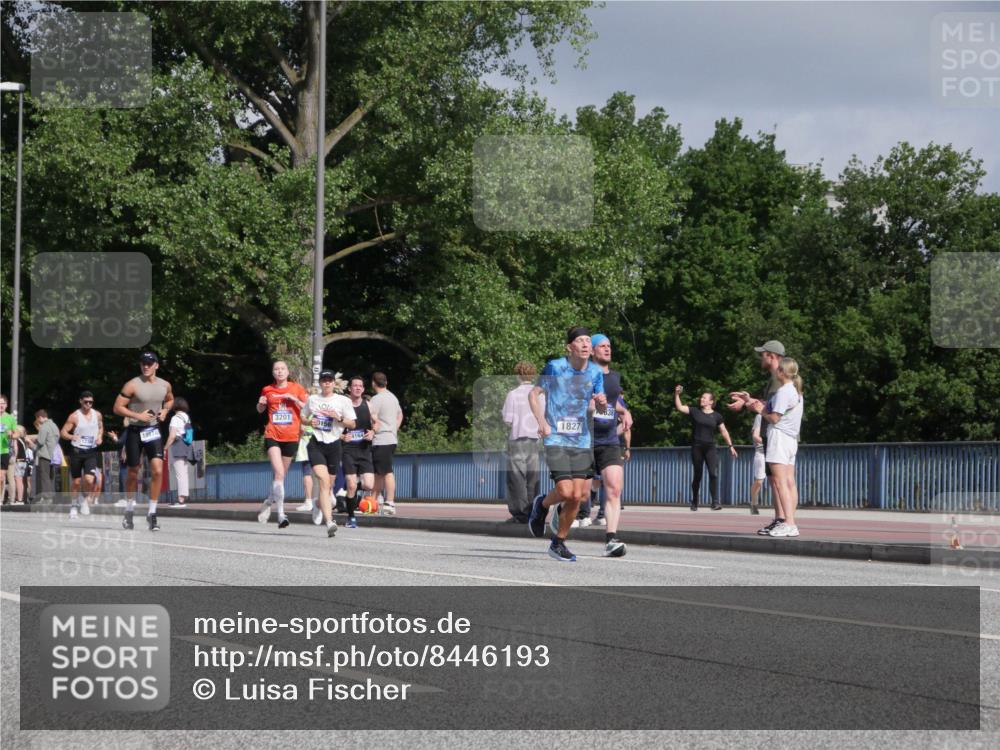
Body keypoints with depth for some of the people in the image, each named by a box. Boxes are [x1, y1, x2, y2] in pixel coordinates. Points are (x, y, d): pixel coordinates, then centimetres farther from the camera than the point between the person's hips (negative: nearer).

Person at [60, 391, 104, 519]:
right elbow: (63, 433, -4)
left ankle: (85, 498, 11)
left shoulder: (97, 415, 4)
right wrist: (72, 437, -24)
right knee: (77, 482, 6)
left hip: (91, 452, 1)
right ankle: (74, 505, 24)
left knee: (89, 479, -18)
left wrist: (100, 437, 4)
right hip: (77, 451, -1)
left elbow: (101, 428, 24)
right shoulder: (75, 416, -6)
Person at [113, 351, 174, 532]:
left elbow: (170, 400, 25)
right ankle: (129, 512, 26)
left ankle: (152, 514, -5)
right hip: (135, 431, -3)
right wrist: (138, 416, -19)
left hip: (154, 431, 3)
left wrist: (165, 410, 4)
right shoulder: (132, 385, -11)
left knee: (157, 470, -13)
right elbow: (117, 408, -10)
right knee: (133, 474, 7)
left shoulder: (165, 385, 3)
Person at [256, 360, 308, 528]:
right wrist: (260, 403, 0)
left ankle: (269, 502, 37)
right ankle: (281, 514, -21)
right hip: (272, 435, -1)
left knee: (281, 475, 11)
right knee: (279, 473, -18)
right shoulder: (267, 390, 8)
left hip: (291, 437, 1)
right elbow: (260, 410, 23)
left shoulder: (296, 388, 4)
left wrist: (294, 399, -13)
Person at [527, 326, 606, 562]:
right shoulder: (555, 367, -7)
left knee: (577, 496, -1)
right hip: (556, 439, -4)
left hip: (582, 441, 4)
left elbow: (594, 408, 13)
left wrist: (600, 404, -12)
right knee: (565, 491, -17)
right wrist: (542, 422, -11)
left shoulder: (595, 372, 4)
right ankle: (542, 505, 18)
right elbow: (534, 394, 1)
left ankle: (559, 543, 16)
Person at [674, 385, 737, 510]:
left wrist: (730, 446, 3)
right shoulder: (694, 412, 5)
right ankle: (694, 502, 20)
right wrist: (677, 394, -13)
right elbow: (679, 407, -1)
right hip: (697, 447, 1)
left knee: (714, 473, -16)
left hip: (710, 447, 0)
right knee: (697, 475, 6)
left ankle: (715, 502, -17)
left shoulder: (716, 416, 5)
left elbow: (724, 432, 7)